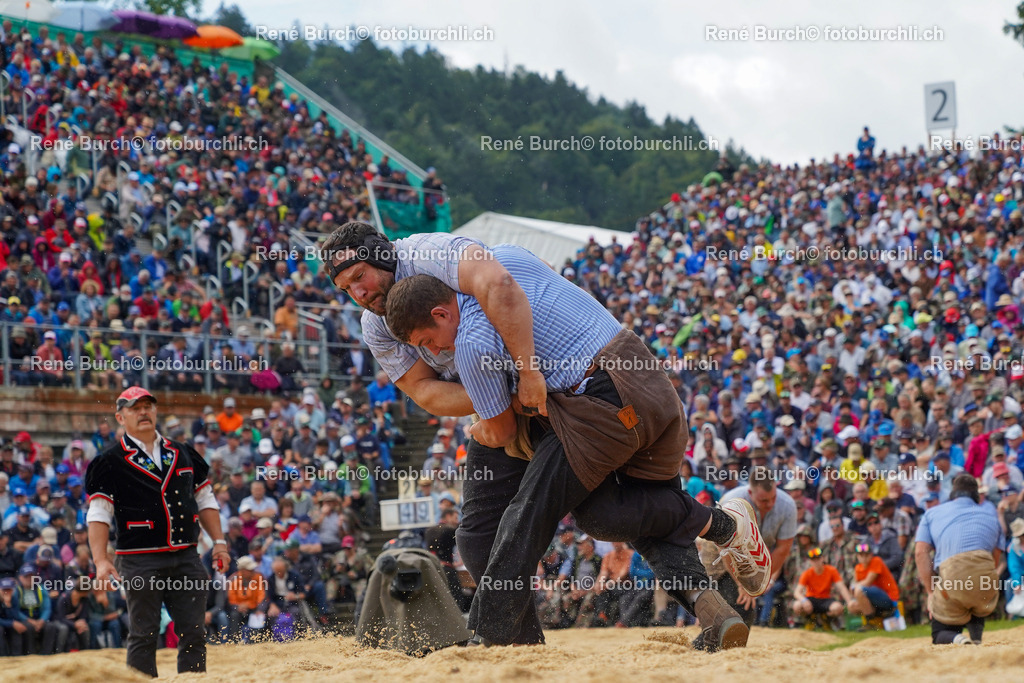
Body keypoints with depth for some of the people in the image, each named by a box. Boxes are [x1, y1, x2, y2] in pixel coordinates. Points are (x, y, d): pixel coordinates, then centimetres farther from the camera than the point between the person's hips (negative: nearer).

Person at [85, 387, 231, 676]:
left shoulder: (183, 454, 15)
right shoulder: (110, 462, 0)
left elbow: (205, 500, 20)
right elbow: (98, 515, -5)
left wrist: (219, 541, 9)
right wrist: (101, 560, -16)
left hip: (186, 557, 4)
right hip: (140, 561, -4)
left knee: (194, 634, 2)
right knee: (143, 635, -3)